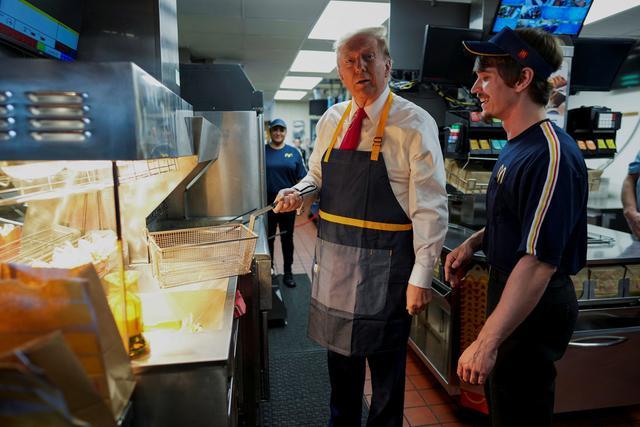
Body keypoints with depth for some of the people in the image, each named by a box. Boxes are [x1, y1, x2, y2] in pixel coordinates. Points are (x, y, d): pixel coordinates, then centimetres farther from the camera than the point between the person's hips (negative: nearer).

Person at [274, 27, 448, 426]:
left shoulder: (414, 123, -10)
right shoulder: (331, 120, 7)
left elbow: (430, 207, -12)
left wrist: (421, 276, -15)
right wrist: (298, 193, -4)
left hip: (384, 264, -5)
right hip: (334, 258, 6)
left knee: (386, 365, 13)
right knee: (340, 354, 22)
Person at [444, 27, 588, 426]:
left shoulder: (550, 155, -25)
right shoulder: (518, 147, 7)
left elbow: (539, 261, -30)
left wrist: (486, 342, -31)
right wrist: (474, 242, 3)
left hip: (533, 306, -9)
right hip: (508, 289, 9)